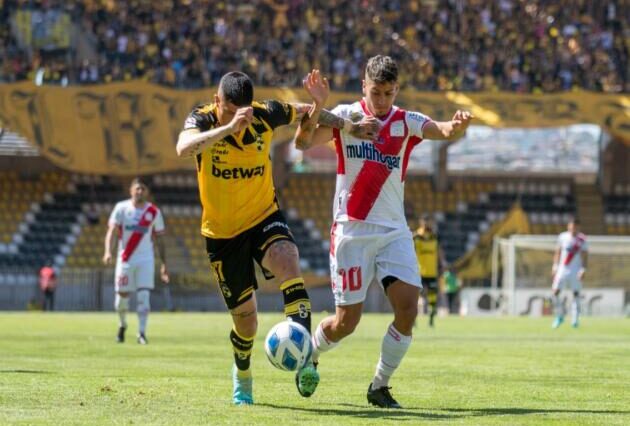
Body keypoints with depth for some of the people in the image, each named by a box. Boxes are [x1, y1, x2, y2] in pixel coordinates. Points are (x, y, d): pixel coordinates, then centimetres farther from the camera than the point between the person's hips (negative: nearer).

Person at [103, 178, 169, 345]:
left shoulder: (154, 212, 2)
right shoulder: (121, 208, -2)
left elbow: (159, 239, 8)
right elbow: (112, 231, -10)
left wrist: (163, 264, 4)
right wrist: (108, 251, -28)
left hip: (145, 259, 0)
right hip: (125, 259, 0)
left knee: (144, 296, -13)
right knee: (122, 296, 5)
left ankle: (142, 333, -11)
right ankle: (122, 325, 33)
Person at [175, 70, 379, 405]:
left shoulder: (265, 114, -11)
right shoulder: (202, 120, -18)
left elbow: (305, 111, 10)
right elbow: (183, 148, -42)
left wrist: (349, 126, 9)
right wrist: (229, 127, -51)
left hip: (264, 217, 1)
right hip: (222, 232, -1)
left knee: (288, 262, -33)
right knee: (245, 320, 5)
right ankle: (242, 379, 39)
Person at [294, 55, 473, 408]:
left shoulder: (406, 123, 2)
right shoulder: (346, 116, -2)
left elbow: (445, 131, -16)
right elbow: (304, 142, -16)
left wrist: (458, 125, -40)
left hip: (394, 231, 2)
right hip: (352, 230, -2)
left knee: (408, 307, -14)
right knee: (348, 320, -3)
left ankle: (380, 387, 2)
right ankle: (309, 354, 30)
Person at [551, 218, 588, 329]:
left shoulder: (582, 240, -4)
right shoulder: (563, 237, 2)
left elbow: (585, 256, -5)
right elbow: (558, 252, 11)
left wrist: (583, 269, -16)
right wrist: (555, 266, 8)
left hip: (576, 270, -2)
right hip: (562, 269, 2)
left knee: (576, 293, -1)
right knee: (555, 292, -4)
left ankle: (575, 319, 2)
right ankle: (560, 316, 12)